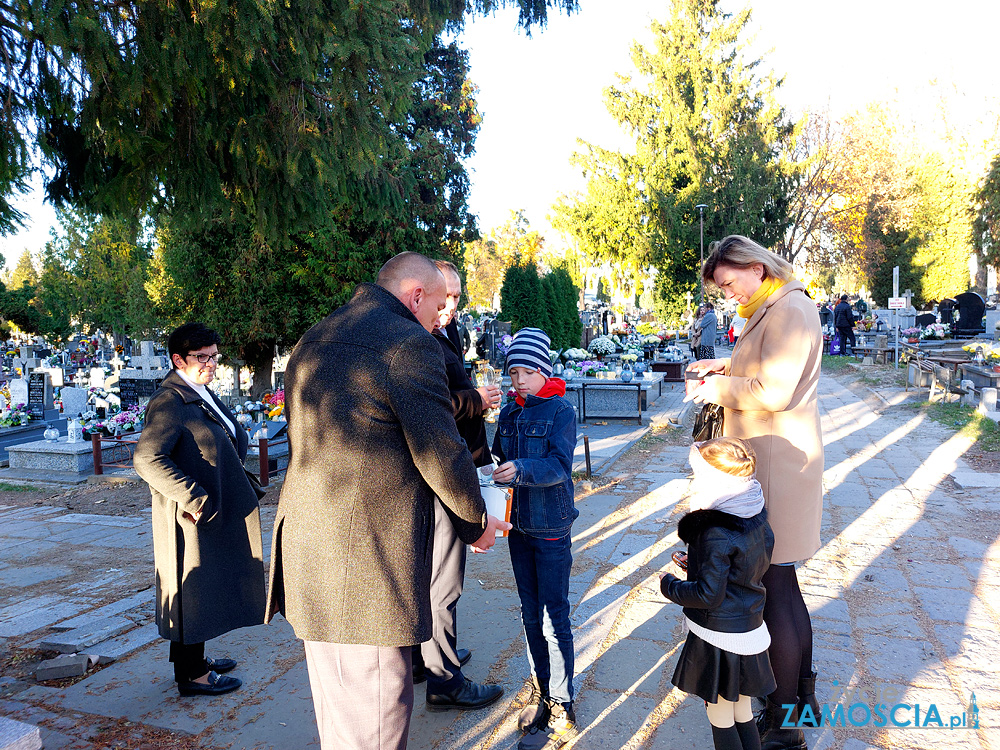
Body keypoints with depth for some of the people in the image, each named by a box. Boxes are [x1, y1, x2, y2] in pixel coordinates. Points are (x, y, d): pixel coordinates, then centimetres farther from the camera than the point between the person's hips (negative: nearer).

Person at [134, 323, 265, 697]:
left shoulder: (201, 394, 11)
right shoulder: (169, 401, -19)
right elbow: (147, 459, -29)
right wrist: (194, 499, -26)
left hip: (213, 512, 10)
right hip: (191, 518, -10)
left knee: (205, 590, 20)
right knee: (192, 592, 3)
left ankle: (194, 659, 35)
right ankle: (191, 674, 17)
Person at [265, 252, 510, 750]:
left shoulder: (311, 342, 15)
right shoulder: (410, 344, -14)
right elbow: (442, 453, -13)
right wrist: (477, 521, 3)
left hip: (306, 549, 9)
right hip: (368, 557, -9)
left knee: (334, 702, 24)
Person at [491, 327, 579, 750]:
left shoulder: (561, 411, -9)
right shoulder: (508, 413, 7)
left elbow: (559, 466, -20)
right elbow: (499, 459, 12)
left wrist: (521, 470, -36)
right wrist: (494, 472, -9)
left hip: (551, 526, -5)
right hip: (518, 524, 5)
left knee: (554, 618, 0)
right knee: (530, 614, 15)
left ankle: (561, 710, 12)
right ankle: (541, 690, 31)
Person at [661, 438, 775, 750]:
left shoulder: (715, 535, -28)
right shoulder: (756, 515, -3)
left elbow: (708, 596, -24)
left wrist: (669, 585, -7)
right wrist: (700, 566, 15)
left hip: (719, 636, -8)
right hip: (750, 628, 8)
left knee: (720, 717, 11)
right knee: (743, 713, 23)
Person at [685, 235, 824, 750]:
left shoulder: (790, 309, -16)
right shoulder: (768, 311, 16)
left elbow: (774, 391, -23)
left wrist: (720, 390, -10)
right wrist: (728, 367, 10)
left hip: (778, 467, -11)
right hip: (768, 461, 11)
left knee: (773, 590, -1)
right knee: (784, 586, 20)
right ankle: (803, 693, 36)